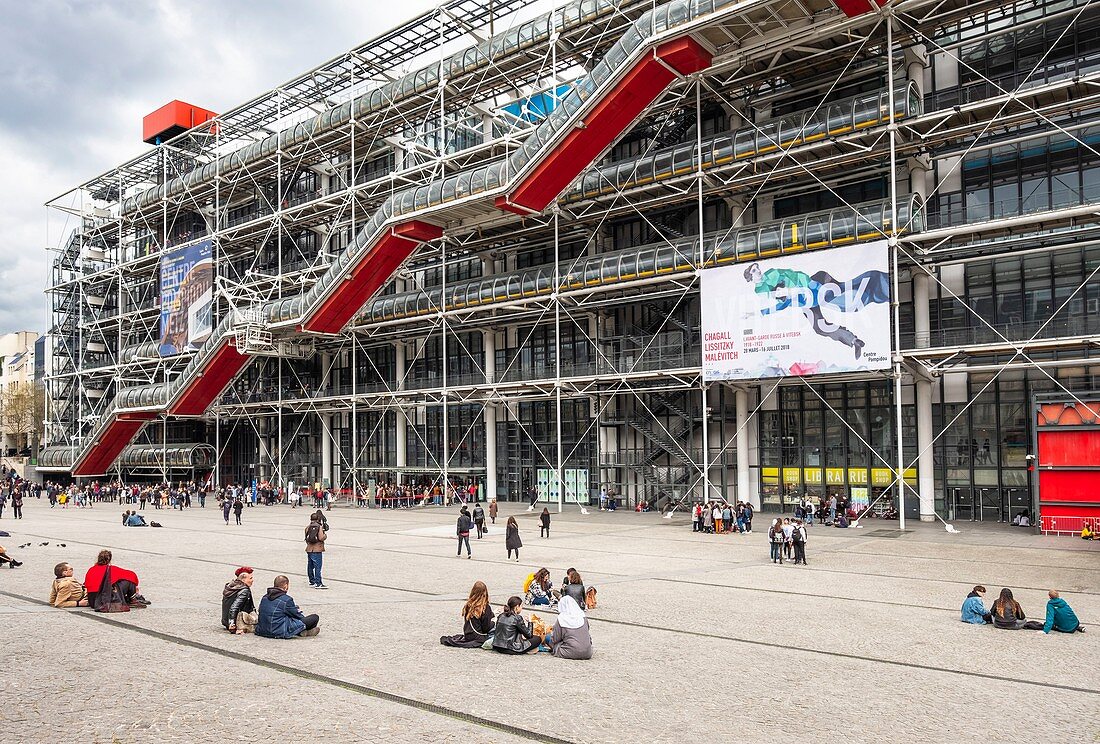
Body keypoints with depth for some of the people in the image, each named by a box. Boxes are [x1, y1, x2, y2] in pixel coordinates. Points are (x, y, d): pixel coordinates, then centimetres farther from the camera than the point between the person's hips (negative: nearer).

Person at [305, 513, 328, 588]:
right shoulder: (319, 527, -7)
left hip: (309, 549, 6)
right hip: (317, 550, -6)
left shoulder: (308, 528, 8)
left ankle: (312, 582, 23)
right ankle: (318, 584, -8)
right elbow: (321, 538, -14)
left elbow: (306, 538, 11)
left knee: (310, 567, 14)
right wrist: (325, 535, 4)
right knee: (317, 567, -6)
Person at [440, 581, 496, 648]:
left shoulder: (468, 606, 0)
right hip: (479, 638, -6)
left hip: (468, 636, 6)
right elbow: (486, 628, -13)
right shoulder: (486, 608, -16)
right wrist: (494, 623, 6)